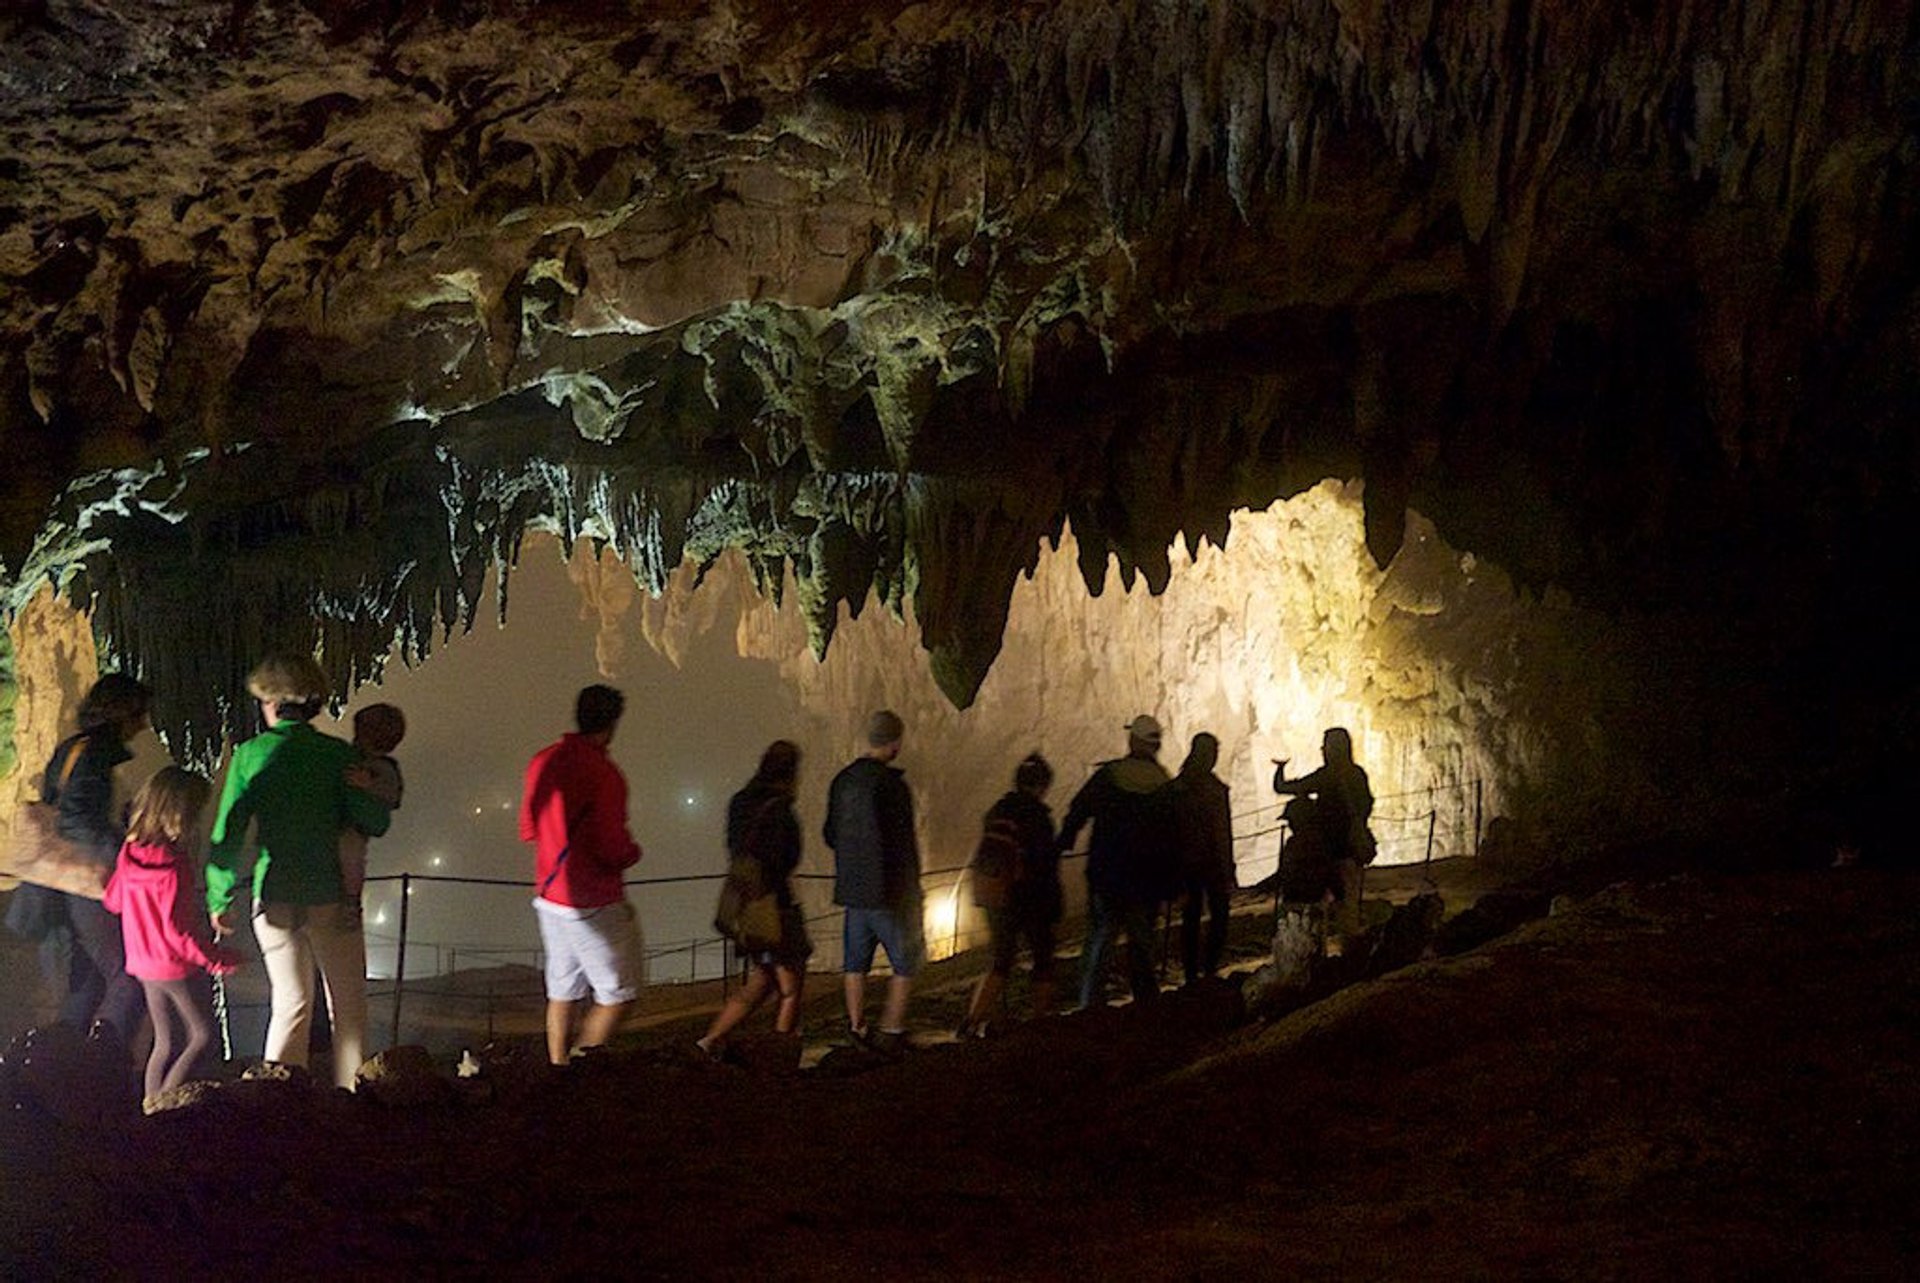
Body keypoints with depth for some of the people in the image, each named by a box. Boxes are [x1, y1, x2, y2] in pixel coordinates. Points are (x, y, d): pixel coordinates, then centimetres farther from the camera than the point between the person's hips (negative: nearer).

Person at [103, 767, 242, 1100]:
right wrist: (219, 959, -15)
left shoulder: (130, 853, -2)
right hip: (174, 966, -8)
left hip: (142, 963, 8)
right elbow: (177, 930, -24)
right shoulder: (174, 867, -24)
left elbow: (113, 900, 13)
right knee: (203, 1035, 5)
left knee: (165, 1043, 16)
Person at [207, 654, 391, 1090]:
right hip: (331, 898, -1)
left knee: (291, 1005, 12)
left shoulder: (249, 755, -2)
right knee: (348, 1008, 9)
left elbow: (227, 833, -2)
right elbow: (374, 823, -6)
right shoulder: (337, 754, -4)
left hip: (275, 901, 2)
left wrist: (219, 899, 7)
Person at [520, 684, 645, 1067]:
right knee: (618, 994, 1)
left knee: (563, 992, 15)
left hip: (549, 897, 8)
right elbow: (612, 847, -19)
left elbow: (527, 829, 15)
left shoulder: (543, 761, 5)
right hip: (593, 904, -8)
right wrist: (632, 852, 2)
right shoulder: (602, 772, -19)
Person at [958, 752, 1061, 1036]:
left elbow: (984, 857, 13)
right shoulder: (1037, 816, -15)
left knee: (1001, 961, 13)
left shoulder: (996, 812, 6)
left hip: (994, 898, 6)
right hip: (1028, 900, -6)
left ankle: (973, 1020, 2)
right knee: (1043, 959, 13)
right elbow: (1046, 867, -15)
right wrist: (1053, 907, -7)